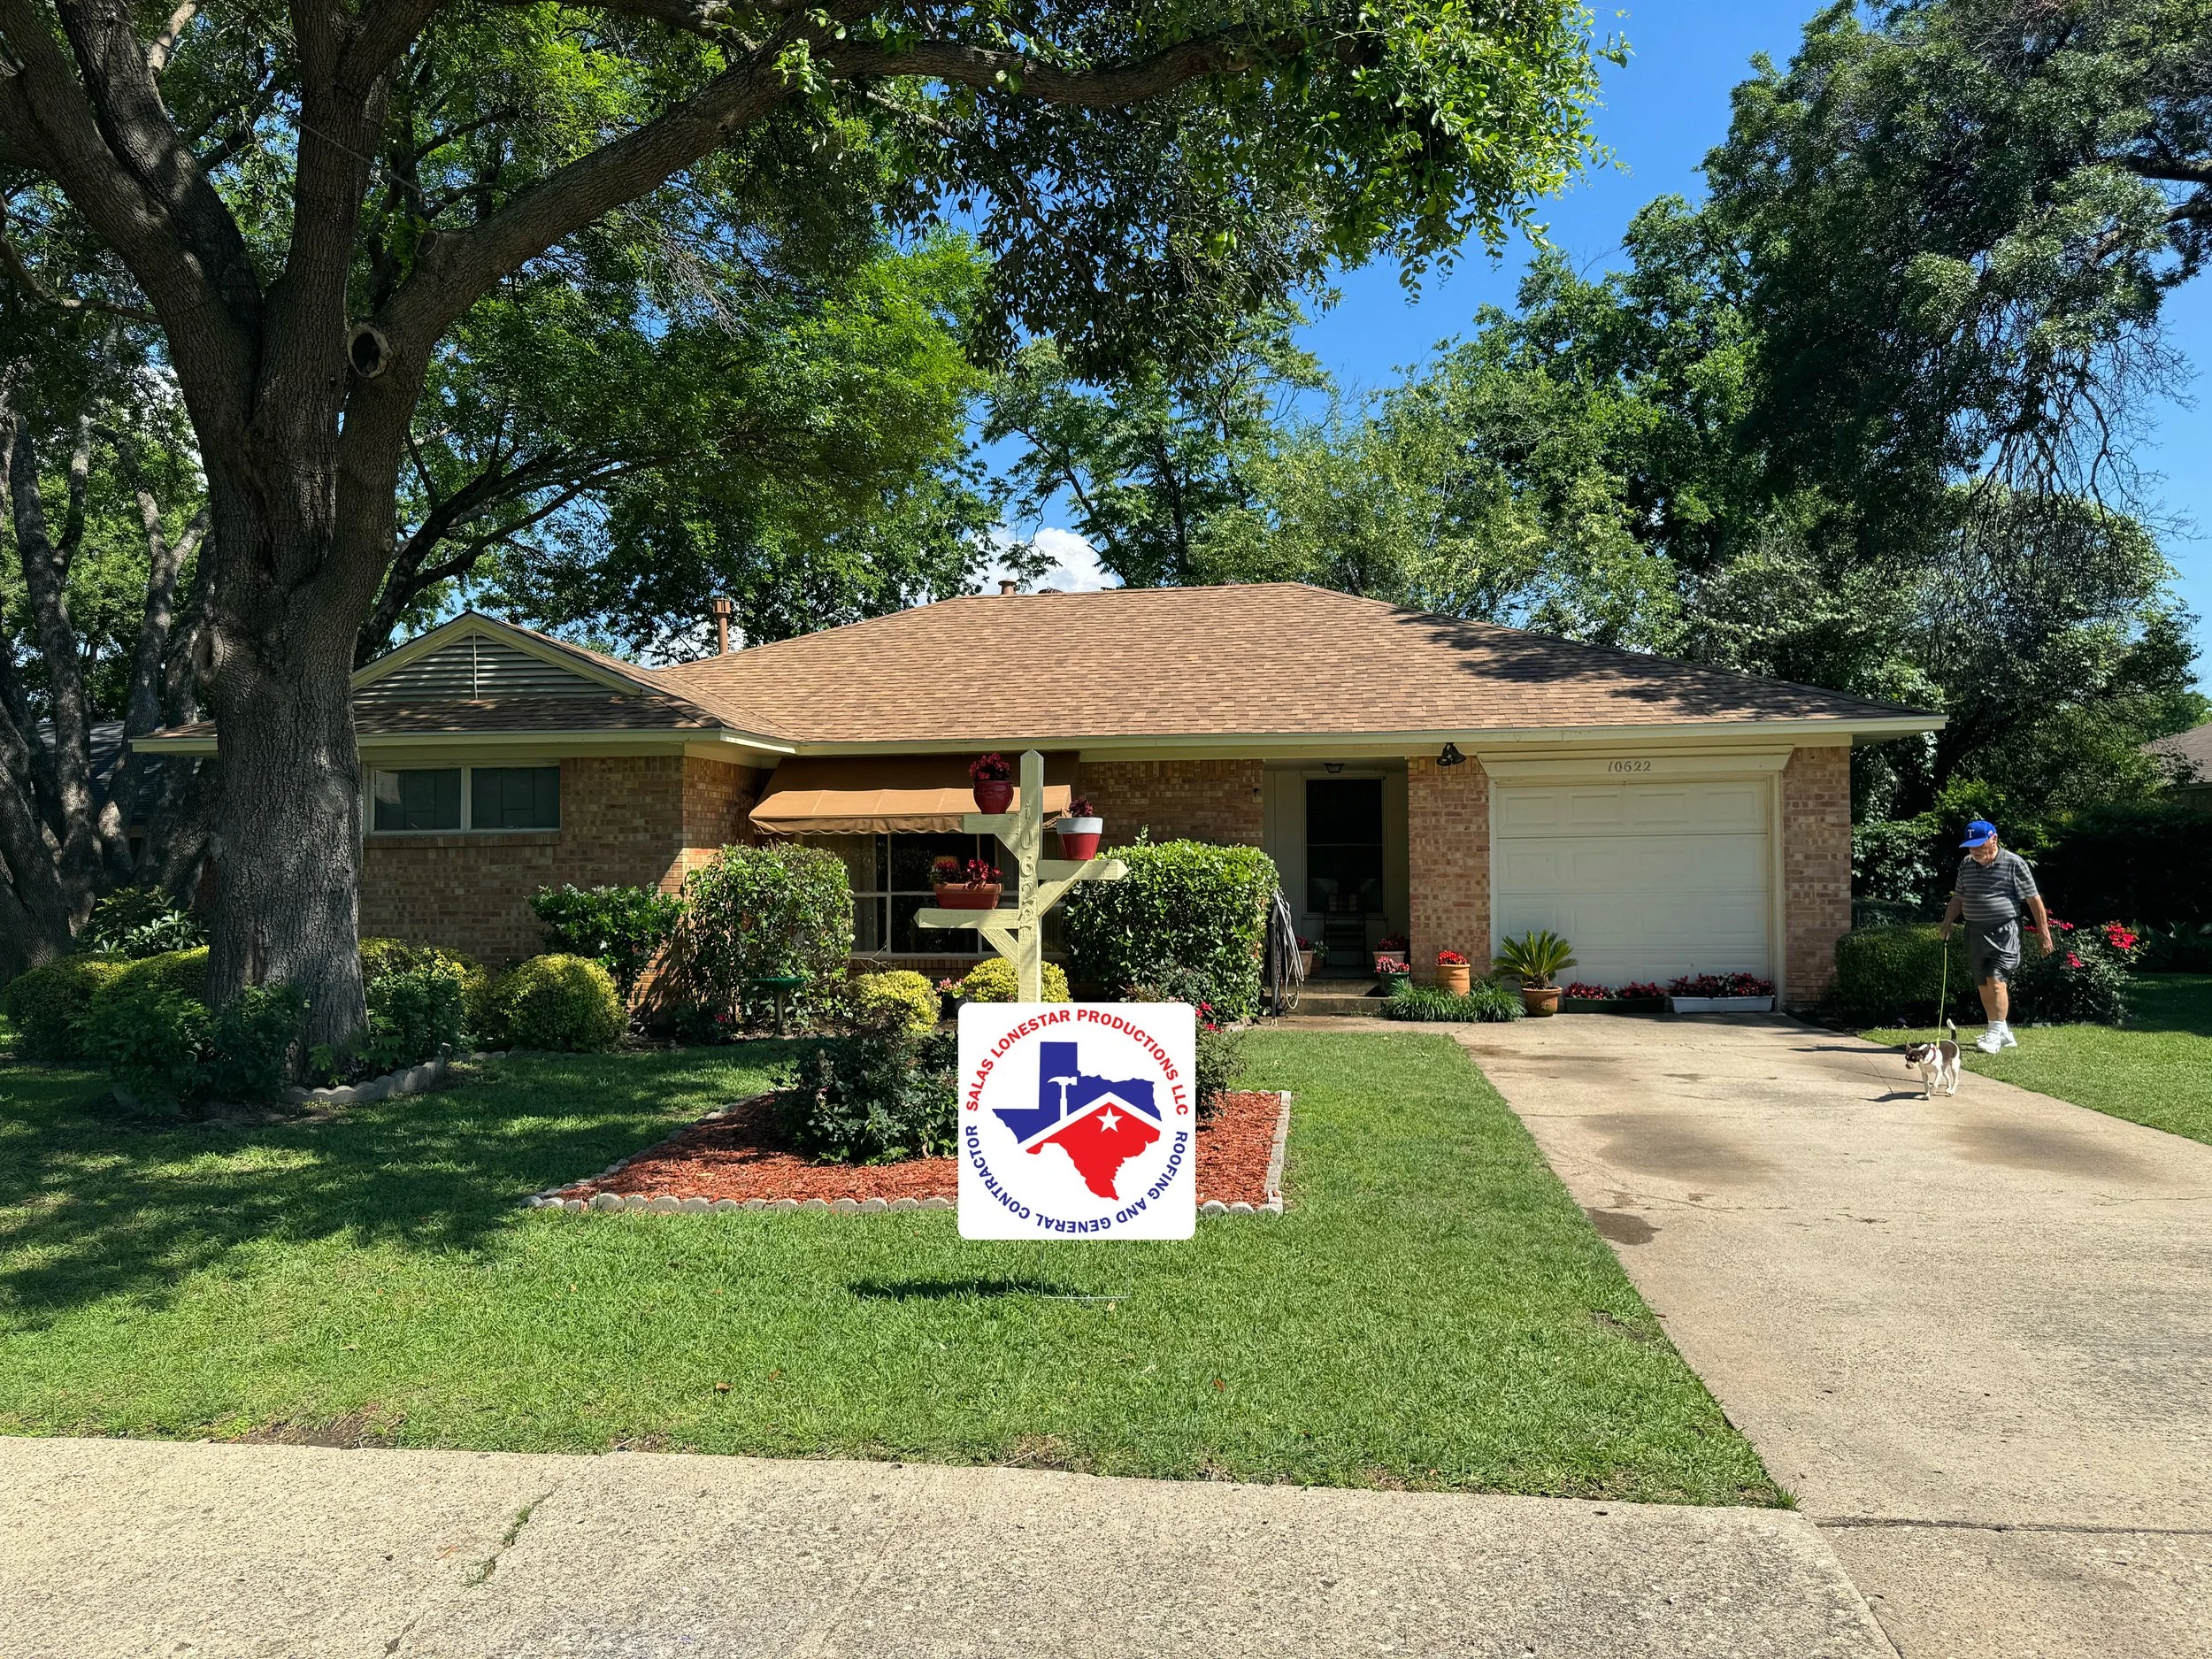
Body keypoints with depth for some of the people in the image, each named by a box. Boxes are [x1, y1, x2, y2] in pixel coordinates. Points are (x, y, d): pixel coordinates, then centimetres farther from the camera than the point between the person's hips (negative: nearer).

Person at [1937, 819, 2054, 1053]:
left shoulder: (2014, 864, -6)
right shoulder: (1966, 865, 9)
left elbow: (2034, 899, -2)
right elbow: (1958, 898, 18)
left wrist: (2043, 931, -1)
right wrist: (1947, 923, 5)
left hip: (2004, 930, -6)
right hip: (1975, 932, 6)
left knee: (1996, 980, -17)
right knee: (1983, 986, 9)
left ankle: (1995, 1034, -14)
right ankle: (2003, 1033, 21)